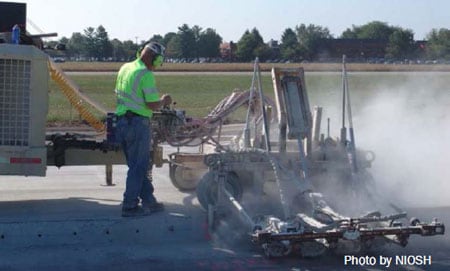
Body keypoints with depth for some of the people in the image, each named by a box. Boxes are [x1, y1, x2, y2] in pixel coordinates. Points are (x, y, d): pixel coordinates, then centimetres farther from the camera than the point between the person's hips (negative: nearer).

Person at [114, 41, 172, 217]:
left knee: (141, 164, 17)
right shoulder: (146, 74, -15)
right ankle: (130, 206, 4)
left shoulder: (125, 68, 11)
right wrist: (164, 101, 3)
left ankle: (148, 201, 24)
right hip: (138, 123, -9)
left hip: (121, 121, 9)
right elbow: (152, 105, -18)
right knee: (139, 166, 1)